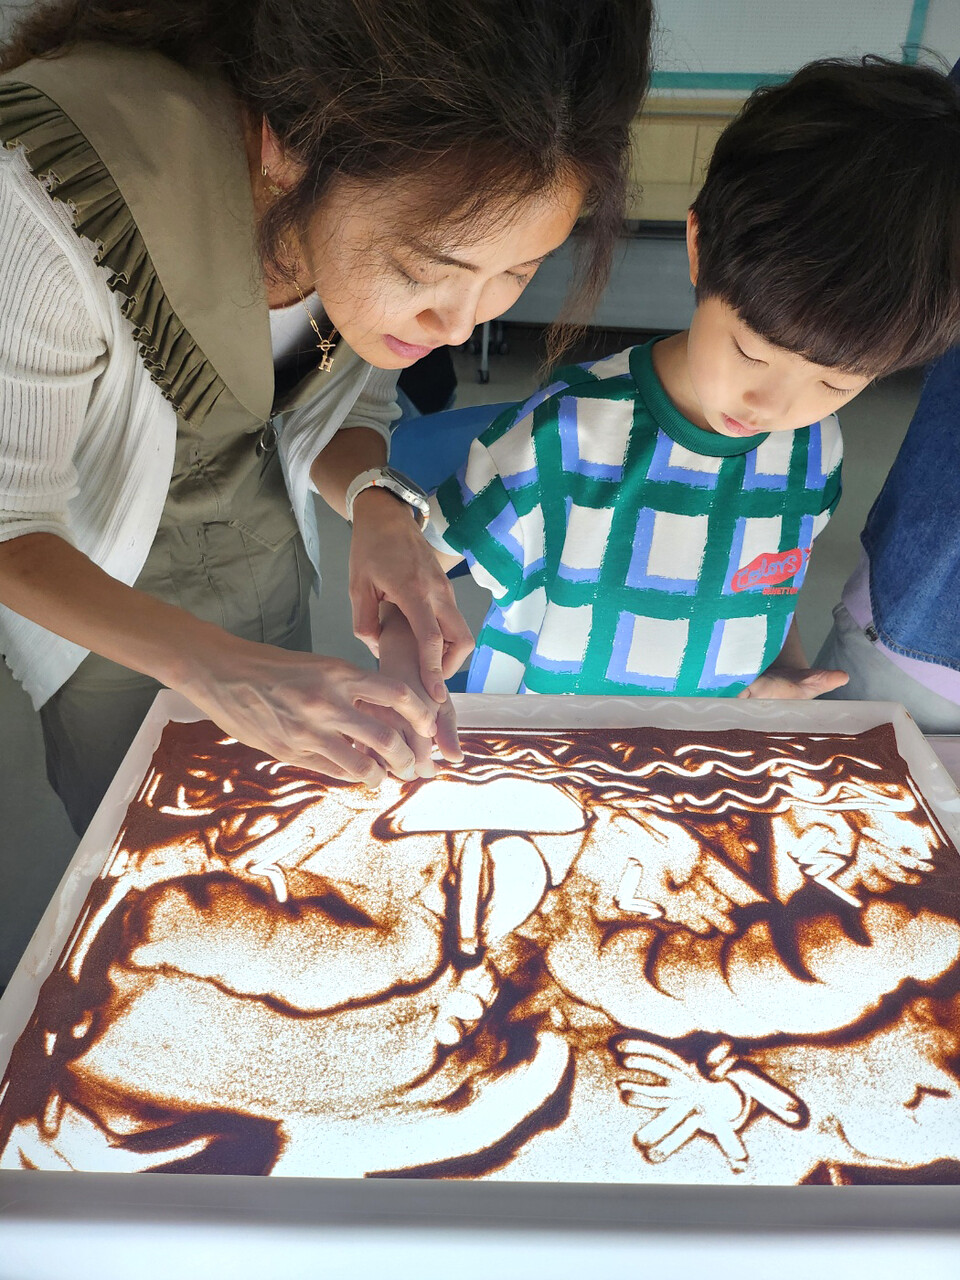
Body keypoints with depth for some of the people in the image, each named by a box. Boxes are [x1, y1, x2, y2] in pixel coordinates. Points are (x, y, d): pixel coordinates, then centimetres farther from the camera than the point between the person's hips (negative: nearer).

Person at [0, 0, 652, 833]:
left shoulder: (416, 208, -21)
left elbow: (352, 403, -6)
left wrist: (378, 506, -28)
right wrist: (211, 666, -44)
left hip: (263, 538, 4)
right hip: (82, 573, -3)